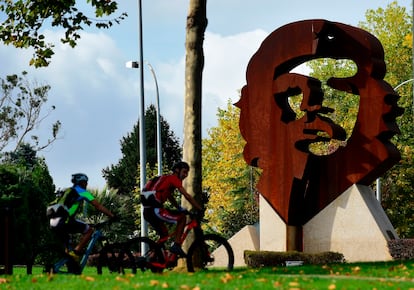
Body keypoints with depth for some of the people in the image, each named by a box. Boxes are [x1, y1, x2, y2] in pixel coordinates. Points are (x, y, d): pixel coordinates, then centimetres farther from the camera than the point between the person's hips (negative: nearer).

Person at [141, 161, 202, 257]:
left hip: (148, 211, 10)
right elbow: (187, 196, -9)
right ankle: (176, 245, -8)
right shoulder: (174, 178, -4)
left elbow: (170, 198, 34)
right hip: (155, 209, -10)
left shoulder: (167, 179, 25)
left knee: (164, 233, 24)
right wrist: (200, 209, -6)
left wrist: (181, 209, 29)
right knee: (182, 218, -4)